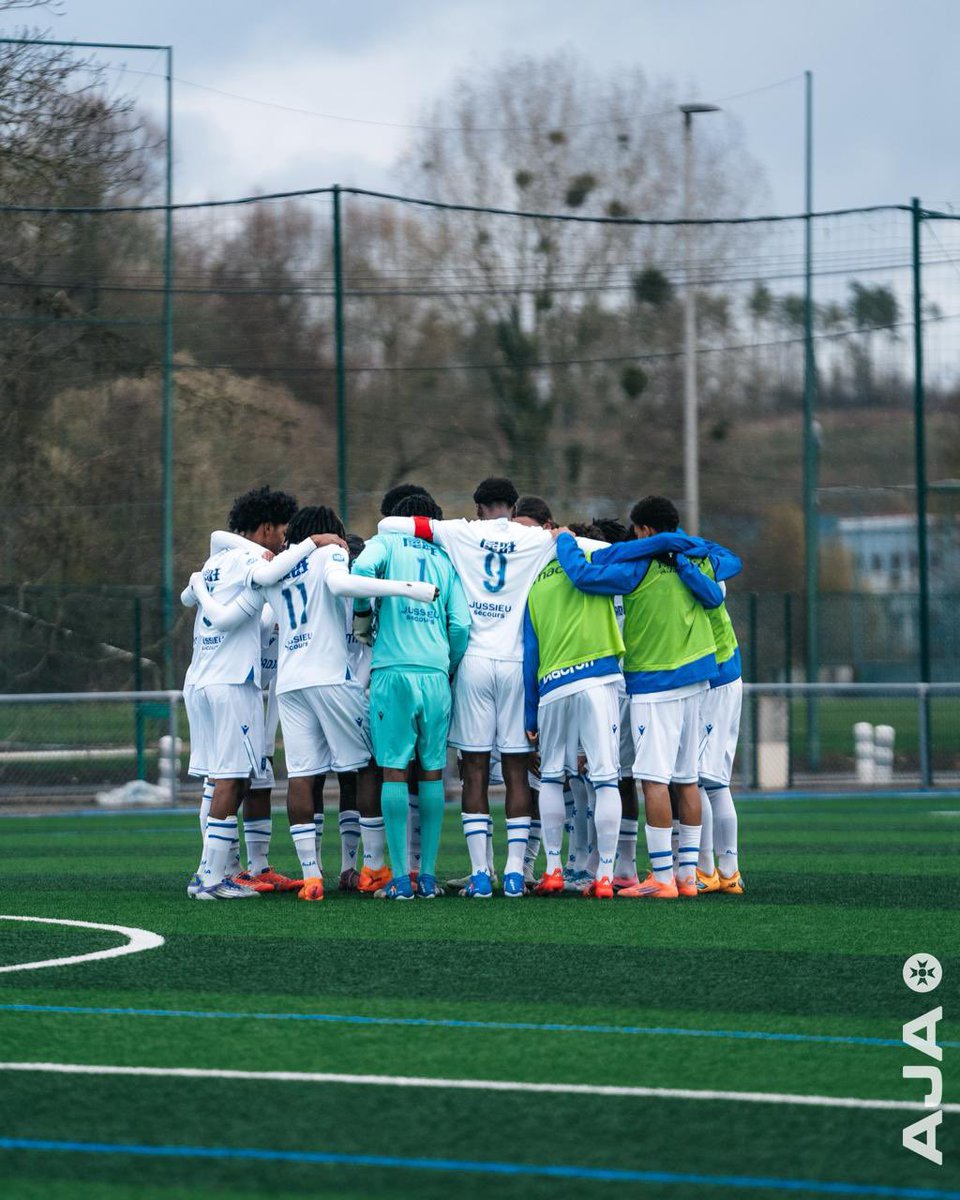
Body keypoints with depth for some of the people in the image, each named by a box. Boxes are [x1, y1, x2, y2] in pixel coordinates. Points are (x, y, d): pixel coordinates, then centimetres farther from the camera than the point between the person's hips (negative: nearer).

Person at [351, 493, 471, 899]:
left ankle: (400, 877, -5)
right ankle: (428, 875, 8)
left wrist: (362, 613, 3)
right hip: (436, 672, 3)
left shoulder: (386, 543, 9)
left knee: (394, 772, -1)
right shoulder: (445, 560, 16)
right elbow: (461, 625, 8)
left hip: (392, 671, -3)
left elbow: (363, 568, -14)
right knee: (432, 773, 9)